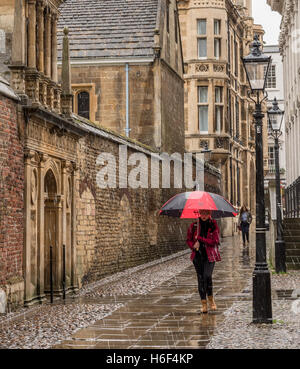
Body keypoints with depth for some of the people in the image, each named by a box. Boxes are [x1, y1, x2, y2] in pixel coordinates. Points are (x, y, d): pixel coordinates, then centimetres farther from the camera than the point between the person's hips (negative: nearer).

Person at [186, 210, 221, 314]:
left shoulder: (213, 225, -1)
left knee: (207, 276, -19)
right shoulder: (194, 226, 6)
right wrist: (193, 246, -8)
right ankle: (204, 303, 12)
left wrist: (199, 239, -12)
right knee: (200, 278, 3)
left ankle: (210, 298, 4)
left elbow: (214, 241, -9)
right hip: (198, 255, 3)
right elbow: (189, 240, 14)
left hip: (210, 255, -3)